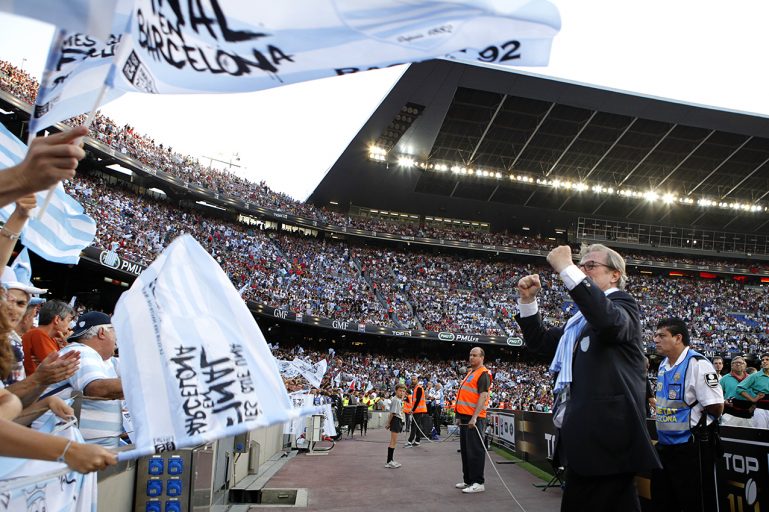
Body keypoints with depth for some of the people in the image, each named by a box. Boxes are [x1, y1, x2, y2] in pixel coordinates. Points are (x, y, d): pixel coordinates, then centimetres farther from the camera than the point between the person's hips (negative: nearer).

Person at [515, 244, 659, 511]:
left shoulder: (622, 303, -4)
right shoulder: (580, 320, 21)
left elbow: (609, 320, -29)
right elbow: (539, 341, 24)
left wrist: (566, 268, -27)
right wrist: (528, 300, 10)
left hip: (605, 438, -9)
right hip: (584, 437, 9)